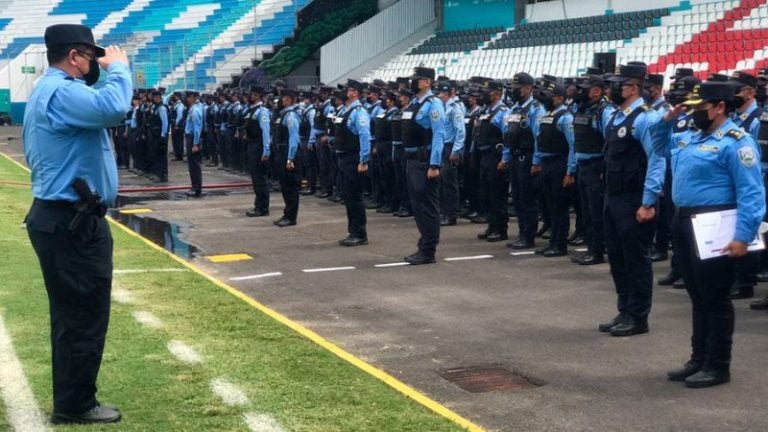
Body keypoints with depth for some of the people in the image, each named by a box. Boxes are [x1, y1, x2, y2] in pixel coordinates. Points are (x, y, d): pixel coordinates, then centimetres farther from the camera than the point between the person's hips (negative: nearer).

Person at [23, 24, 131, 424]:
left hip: (60, 218, 11)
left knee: (72, 316, 17)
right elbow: (113, 108, -33)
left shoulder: (48, 90, 18)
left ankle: (69, 400, 26)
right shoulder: (61, 91, -18)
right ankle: (75, 405, 8)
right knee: (85, 317, -2)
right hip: (73, 223, -11)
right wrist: (117, 66, -21)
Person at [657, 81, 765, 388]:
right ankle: (698, 360, 24)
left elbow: (751, 193, -19)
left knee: (715, 299, -1)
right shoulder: (691, 138, 15)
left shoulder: (735, 142, -12)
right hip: (684, 224, 9)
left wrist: (743, 236, -25)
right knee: (698, 298, 15)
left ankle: (717, 366, 8)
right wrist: (667, 121, 16)